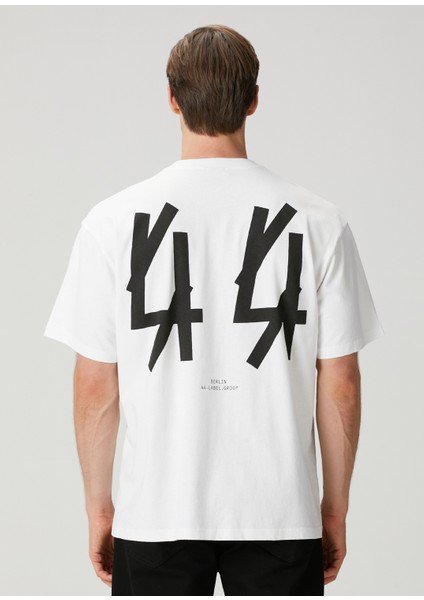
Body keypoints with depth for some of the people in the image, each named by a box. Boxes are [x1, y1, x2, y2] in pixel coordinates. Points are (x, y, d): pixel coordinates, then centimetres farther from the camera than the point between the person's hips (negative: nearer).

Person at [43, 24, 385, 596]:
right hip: (281, 515, 0)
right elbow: (339, 383, -2)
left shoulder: (115, 221, -6)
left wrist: (98, 505, 9)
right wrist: (336, 506, 10)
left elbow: (96, 385, -3)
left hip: (158, 513, 0)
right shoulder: (318, 222, -5)